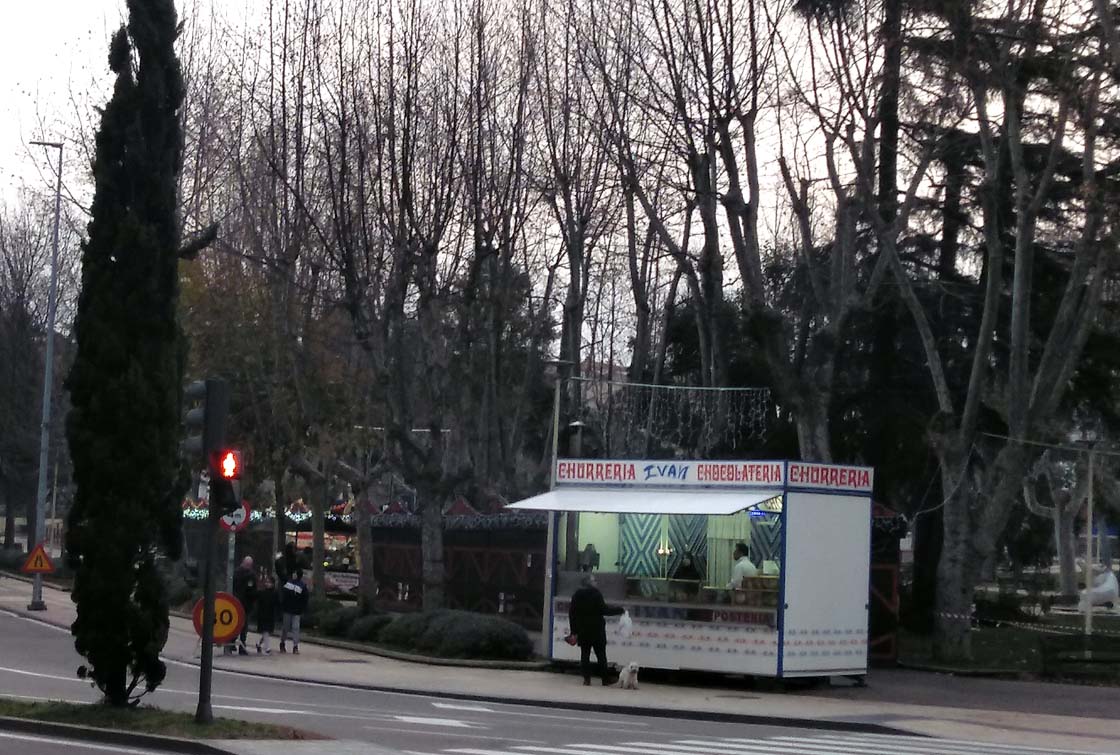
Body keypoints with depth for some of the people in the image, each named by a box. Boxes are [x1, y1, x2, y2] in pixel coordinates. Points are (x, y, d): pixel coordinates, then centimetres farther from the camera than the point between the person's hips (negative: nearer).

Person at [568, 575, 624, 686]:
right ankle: (605, 679, 4)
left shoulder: (577, 595, 6)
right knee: (601, 654, 2)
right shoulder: (595, 593, -11)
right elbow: (603, 609, -15)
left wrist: (574, 630, 12)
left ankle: (587, 679, 0)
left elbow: (572, 613, 8)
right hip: (596, 629, -4)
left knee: (585, 654, 6)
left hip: (582, 630, 4)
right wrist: (619, 610, -4)